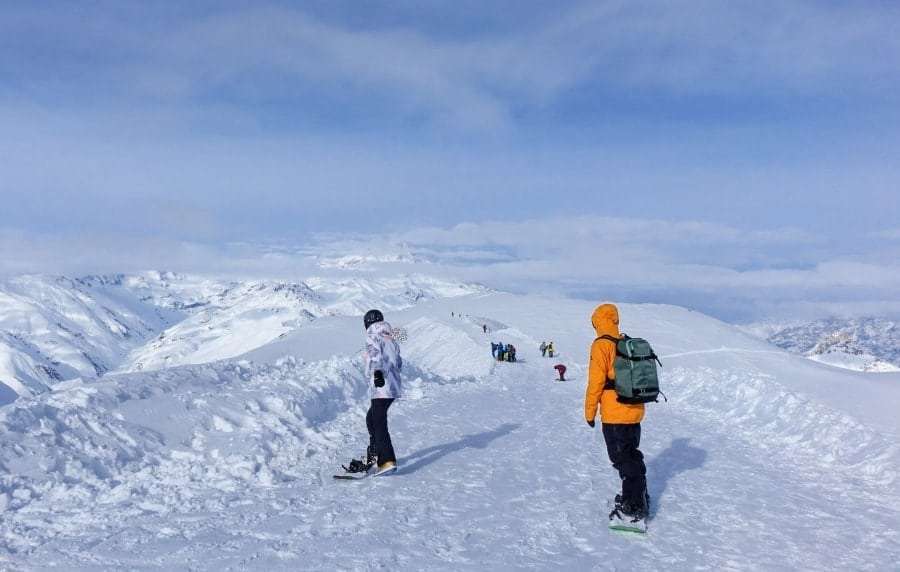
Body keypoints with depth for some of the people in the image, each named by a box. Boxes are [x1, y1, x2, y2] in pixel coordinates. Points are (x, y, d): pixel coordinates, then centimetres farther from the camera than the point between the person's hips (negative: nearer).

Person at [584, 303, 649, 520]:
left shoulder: (601, 346, -13)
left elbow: (596, 382, -15)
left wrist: (590, 411, -7)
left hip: (614, 414, -8)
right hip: (635, 411, 8)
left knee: (622, 459, 0)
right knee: (632, 455, 20)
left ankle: (634, 506, 3)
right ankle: (640, 497, 31)